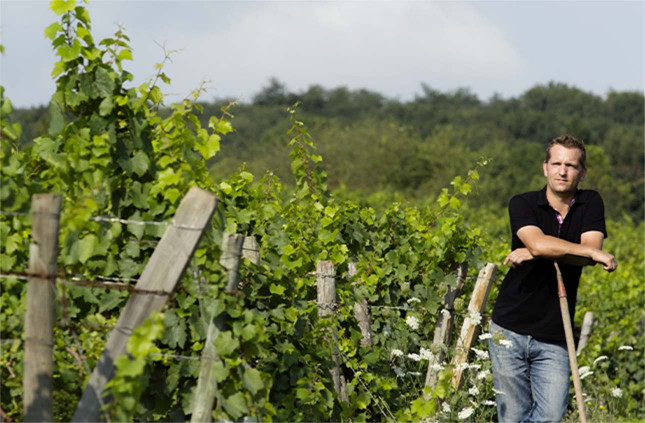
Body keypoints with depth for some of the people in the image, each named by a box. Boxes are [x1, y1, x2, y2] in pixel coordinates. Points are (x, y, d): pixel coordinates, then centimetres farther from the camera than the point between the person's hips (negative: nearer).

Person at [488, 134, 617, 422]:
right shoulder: (522, 204, -3)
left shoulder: (591, 203, 4)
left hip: (553, 336, 2)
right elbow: (538, 243, -23)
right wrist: (593, 252, -24)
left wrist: (535, 254, -18)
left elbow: (592, 248, -12)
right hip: (511, 329, -1)